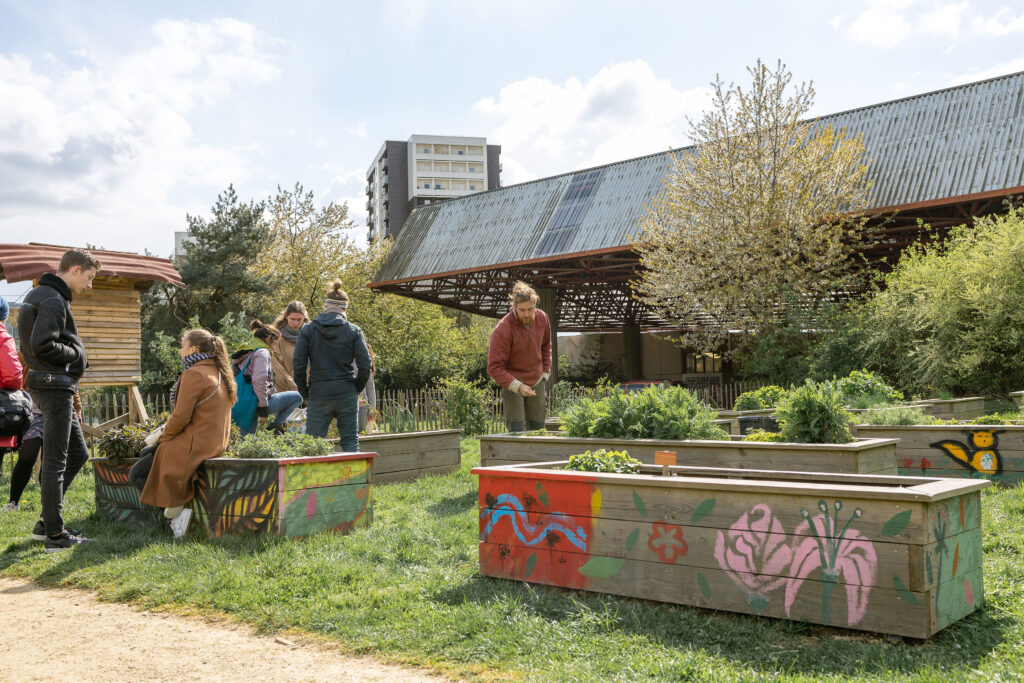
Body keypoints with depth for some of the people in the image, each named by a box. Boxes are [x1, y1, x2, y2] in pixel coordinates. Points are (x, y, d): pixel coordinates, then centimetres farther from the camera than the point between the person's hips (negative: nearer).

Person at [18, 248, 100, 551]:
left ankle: (48, 522, 20)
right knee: (55, 460, -4)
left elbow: (35, 343, 21)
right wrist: (76, 354, -11)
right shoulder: (53, 300, -16)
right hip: (54, 386, -10)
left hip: (54, 386, 10)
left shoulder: (38, 294, 17)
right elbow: (43, 346, -26)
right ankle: (54, 534, 4)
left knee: (77, 453, 16)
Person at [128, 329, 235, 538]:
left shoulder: (194, 374, -16)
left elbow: (181, 416, -19)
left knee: (136, 474, 2)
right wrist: (165, 437, 15)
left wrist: (163, 439, -1)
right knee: (146, 452, 25)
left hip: (195, 444, -10)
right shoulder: (218, 372, 12)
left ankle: (177, 509, -7)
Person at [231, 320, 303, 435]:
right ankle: (277, 424, -1)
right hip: (257, 403, -9)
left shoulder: (244, 353, 20)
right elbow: (259, 381, -22)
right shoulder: (262, 353, -9)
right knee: (297, 397, 2)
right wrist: (264, 409, -21)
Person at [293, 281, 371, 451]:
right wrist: (357, 389, 11)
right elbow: (365, 365, -3)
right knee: (350, 440, 9)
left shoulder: (308, 330, 1)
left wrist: (305, 392, 8)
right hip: (347, 394, 1)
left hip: (319, 394, 0)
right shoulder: (354, 331, 1)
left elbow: (298, 366, -2)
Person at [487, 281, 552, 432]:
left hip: (537, 383, 5)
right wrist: (518, 386, -33)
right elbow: (494, 368, -24)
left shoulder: (542, 318, -8)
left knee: (538, 429, 11)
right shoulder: (502, 330, -26)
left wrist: (545, 372, 10)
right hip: (511, 384, -5)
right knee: (517, 430, -12)